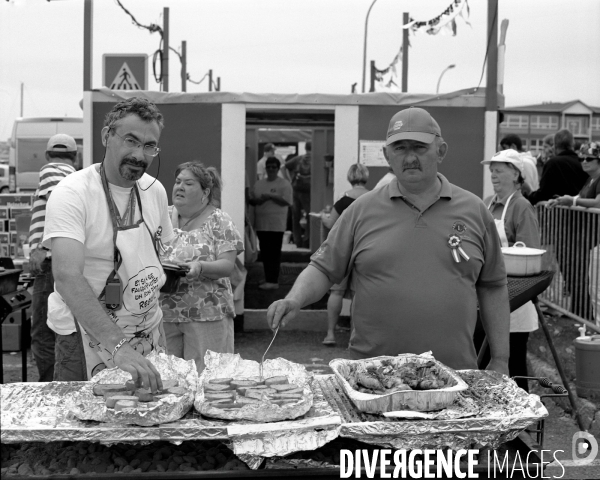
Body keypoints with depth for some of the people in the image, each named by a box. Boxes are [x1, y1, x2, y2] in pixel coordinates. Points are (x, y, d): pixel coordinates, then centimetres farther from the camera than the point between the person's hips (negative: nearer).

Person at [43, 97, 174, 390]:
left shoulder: (155, 191, 1)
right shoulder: (71, 194, -20)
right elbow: (67, 276, -32)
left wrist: (157, 329, 6)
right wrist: (118, 346, -42)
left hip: (148, 336, 6)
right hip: (89, 340, -6)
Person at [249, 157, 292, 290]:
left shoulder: (284, 184, -2)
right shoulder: (259, 184, 16)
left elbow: (287, 202, -12)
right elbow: (251, 200, 17)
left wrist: (270, 196, -15)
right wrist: (257, 200, -5)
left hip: (276, 224, -6)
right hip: (261, 224, 6)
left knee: (274, 253, -5)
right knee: (265, 253, 10)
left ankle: (273, 281, -4)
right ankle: (268, 279, 19)